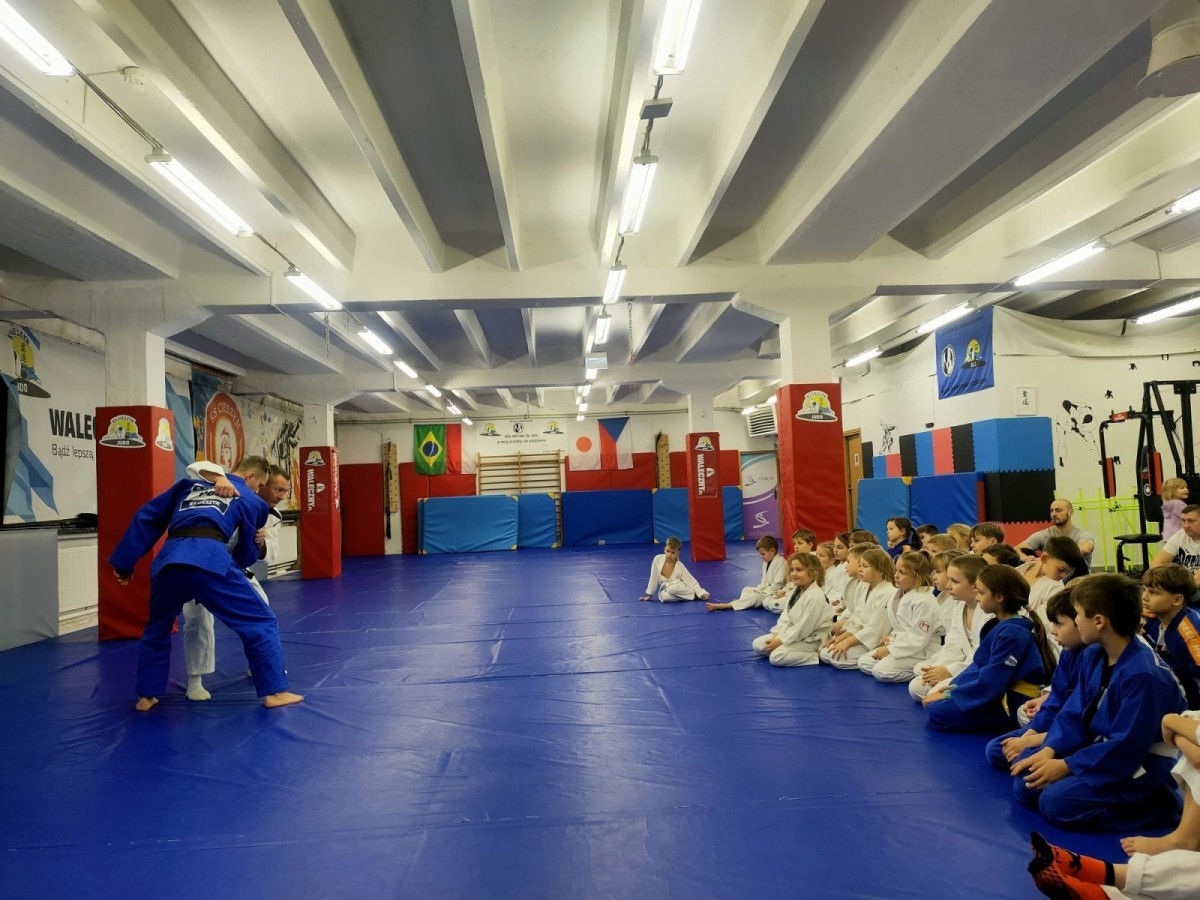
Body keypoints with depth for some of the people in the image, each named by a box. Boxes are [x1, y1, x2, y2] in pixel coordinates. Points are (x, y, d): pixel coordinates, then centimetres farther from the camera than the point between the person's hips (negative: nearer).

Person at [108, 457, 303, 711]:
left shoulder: (190, 484, 32)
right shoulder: (251, 500, 22)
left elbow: (147, 517, 27)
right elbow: (246, 555, 29)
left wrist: (125, 561, 30)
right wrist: (237, 563, 52)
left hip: (169, 560, 4)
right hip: (211, 559, -4)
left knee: (157, 630, 30)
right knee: (260, 621, 9)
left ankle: (146, 697, 36)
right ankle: (274, 692, 8)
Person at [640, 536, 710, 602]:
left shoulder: (680, 567, -17)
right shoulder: (658, 559, -13)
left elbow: (692, 582, -14)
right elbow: (653, 579, -2)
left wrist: (702, 593, -27)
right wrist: (649, 595, 4)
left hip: (679, 589, -3)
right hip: (666, 590, 3)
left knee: (672, 588, -38)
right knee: (663, 596, -33)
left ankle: (695, 595, -13)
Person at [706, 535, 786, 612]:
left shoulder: (780, 562, -18)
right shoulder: (766, 563, 13)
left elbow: (777, 584, -22)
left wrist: (763, 593, -19)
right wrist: (757, 590, -2)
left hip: (775, 593, -11)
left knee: (755, 597, -26)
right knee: (746, 590, 10)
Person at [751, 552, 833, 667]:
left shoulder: (815, 597, -26)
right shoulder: (796, 590, 5)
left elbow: (804, 628, -25)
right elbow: (785, 617, 7)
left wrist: (780, 641, -20)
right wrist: (775, 636, -7)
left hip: (811, 639, -9)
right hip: (795, 633, 9)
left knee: (776, 657, -26)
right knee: (757, 645, 3)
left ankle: (817, 656, -14)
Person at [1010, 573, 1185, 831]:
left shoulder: (1143, 675, -27)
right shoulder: (1092, 656, 0)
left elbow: (1126, 747, -25)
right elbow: (1074, 713, 4)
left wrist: (1066, 766, -21)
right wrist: (1048, 750, -12)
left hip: (1140, 768, -8)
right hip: (1100, 750, 8)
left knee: (1057, 801, -24)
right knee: (1025, 785, -2)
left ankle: (1155, 806, -6)